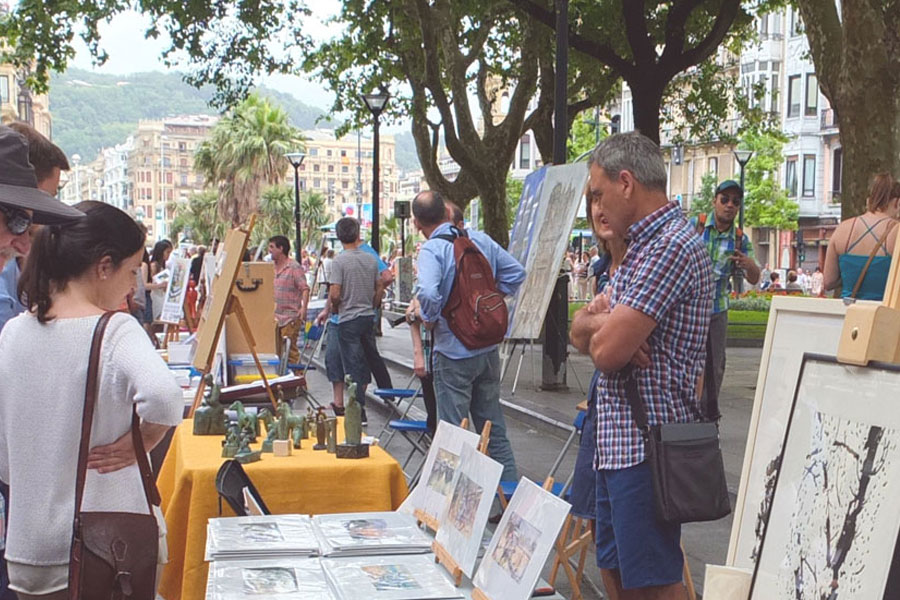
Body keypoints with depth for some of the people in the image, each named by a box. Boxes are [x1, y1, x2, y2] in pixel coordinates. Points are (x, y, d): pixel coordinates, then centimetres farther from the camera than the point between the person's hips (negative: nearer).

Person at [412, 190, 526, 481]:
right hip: (489, 348, 6)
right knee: (493, 426, 17)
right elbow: (516, 272, 8)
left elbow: (428, 293, -33)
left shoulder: (432, 249, -17)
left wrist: (429, 318, -14)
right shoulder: (481, 239, 2)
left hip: (454, 351, -6)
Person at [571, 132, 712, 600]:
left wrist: (602, 326, 1)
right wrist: (605, 322, -8)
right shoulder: (642, 246, 18)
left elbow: (607, 350, -22)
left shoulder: (670, 248, -16)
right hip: (618, 440, 10)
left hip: (649, 447, -10)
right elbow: (581, 336, 14)